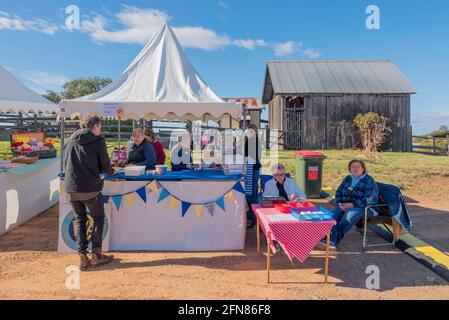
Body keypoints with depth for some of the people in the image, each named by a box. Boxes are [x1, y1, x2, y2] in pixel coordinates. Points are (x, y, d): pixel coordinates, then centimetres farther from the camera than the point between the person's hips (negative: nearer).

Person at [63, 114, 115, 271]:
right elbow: (105, 165, -2)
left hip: (71, 188, 5)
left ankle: (82, 256, 15)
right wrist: (111, 172, 19)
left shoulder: (71, 139, 8)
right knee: (98, 218, 13)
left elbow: (66, 163, 15)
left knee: (80, 219, 18)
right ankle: (96, 254, 14)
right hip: (90, 188, -5)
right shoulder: (98, 141, -7)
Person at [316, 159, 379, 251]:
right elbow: (338, 192, 16)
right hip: (345, 205, 5)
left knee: (348, 216, -36)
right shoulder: (347, 179, 14)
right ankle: (331, 241, -40)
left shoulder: (368, 181, -5)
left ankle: (334, 240, -24)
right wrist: (340, 203, -4)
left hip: (364, 207, -5)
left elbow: (368, 199, -16)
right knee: (334, 214, -26)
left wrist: (352, 205, -21)